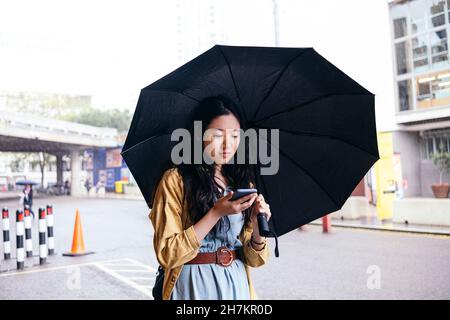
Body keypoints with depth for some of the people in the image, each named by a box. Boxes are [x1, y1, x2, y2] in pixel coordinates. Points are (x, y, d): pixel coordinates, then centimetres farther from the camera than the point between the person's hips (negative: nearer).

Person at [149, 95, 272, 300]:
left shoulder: (243, 183, 3)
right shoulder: (175, 180, -10)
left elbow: (254, 259, 2)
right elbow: (167, 254, -16)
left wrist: (257, 226, -18)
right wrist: (217, 213, -22)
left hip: (238, 284, 4)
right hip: (194, 286, -4)